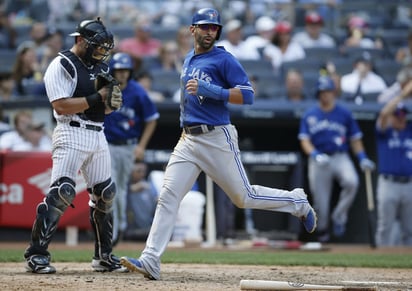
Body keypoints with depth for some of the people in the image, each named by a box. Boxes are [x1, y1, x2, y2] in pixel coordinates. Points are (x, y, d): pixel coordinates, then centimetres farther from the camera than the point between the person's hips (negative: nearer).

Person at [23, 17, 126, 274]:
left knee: (105, 194, 11)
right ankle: (36, 254, -16)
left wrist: (112, 102, -4)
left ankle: (104, 256, 23)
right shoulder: (62, 66, -8)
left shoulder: (101, 68, 16)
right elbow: (61, 106, -17)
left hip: (98, 136, 8)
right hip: (72, 134, -8)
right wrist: (97, 98, -19)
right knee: (61, 192, -18)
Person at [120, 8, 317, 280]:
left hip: (217, 138, -6)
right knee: (168, 196, -6)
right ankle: (150, 262, -11)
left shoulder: (224, 59, -6)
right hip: (188, 139, 6)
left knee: (244, 196, 1)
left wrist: (209, 91, -22)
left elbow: (247, 95, -15)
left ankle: (297, 202, 25)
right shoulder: (189, 60, 17)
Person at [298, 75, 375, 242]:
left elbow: (355, 139, 9)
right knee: (320, 200, -1)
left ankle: (339, 216, -10)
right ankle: (322, 232, 19)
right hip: (318, 159, 1)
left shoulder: (344, 114, 7)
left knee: (352, 182, -29)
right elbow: (304, 140, 2)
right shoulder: (309, 115, 7)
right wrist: (315, 154, -17)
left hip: (340, 158, -1)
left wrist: (362, 158, -7)